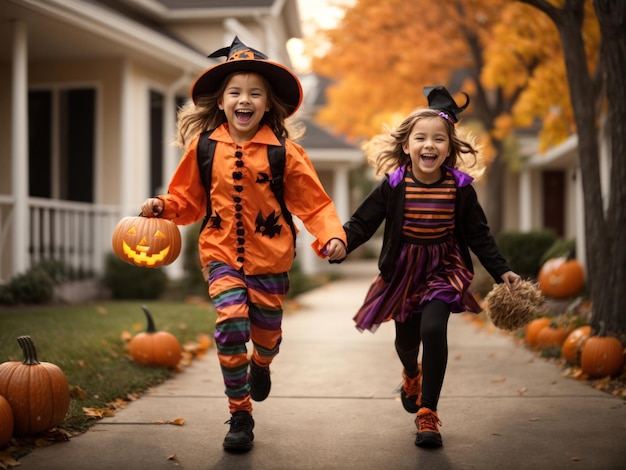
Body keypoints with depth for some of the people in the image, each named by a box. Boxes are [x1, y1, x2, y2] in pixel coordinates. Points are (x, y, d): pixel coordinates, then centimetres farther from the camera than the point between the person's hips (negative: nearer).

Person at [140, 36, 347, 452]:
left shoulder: (284, 151, -9)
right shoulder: (203, 147, -4)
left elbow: (314, 202, -8)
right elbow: (189, 199, 7)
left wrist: (332, 235, -24)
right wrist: (164, 206, -12)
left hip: (270, 257, 0)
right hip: (221, 254, 0)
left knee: (266, 333, 13)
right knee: (231, 324, -18)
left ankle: (261, 366, 54)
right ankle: (240, 415, 1)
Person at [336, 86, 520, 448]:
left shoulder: (460, 188, -10)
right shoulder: (393, 186, -13)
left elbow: (479, 234, -1)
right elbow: (363, 222, -8)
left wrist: (502, 270, -5)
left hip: (444, 269, -1)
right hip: (403, 272, 1)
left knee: (433, 329, -23)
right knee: (406, 341, 13)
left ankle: (428, 413, -8)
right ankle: (412, 375, 54)